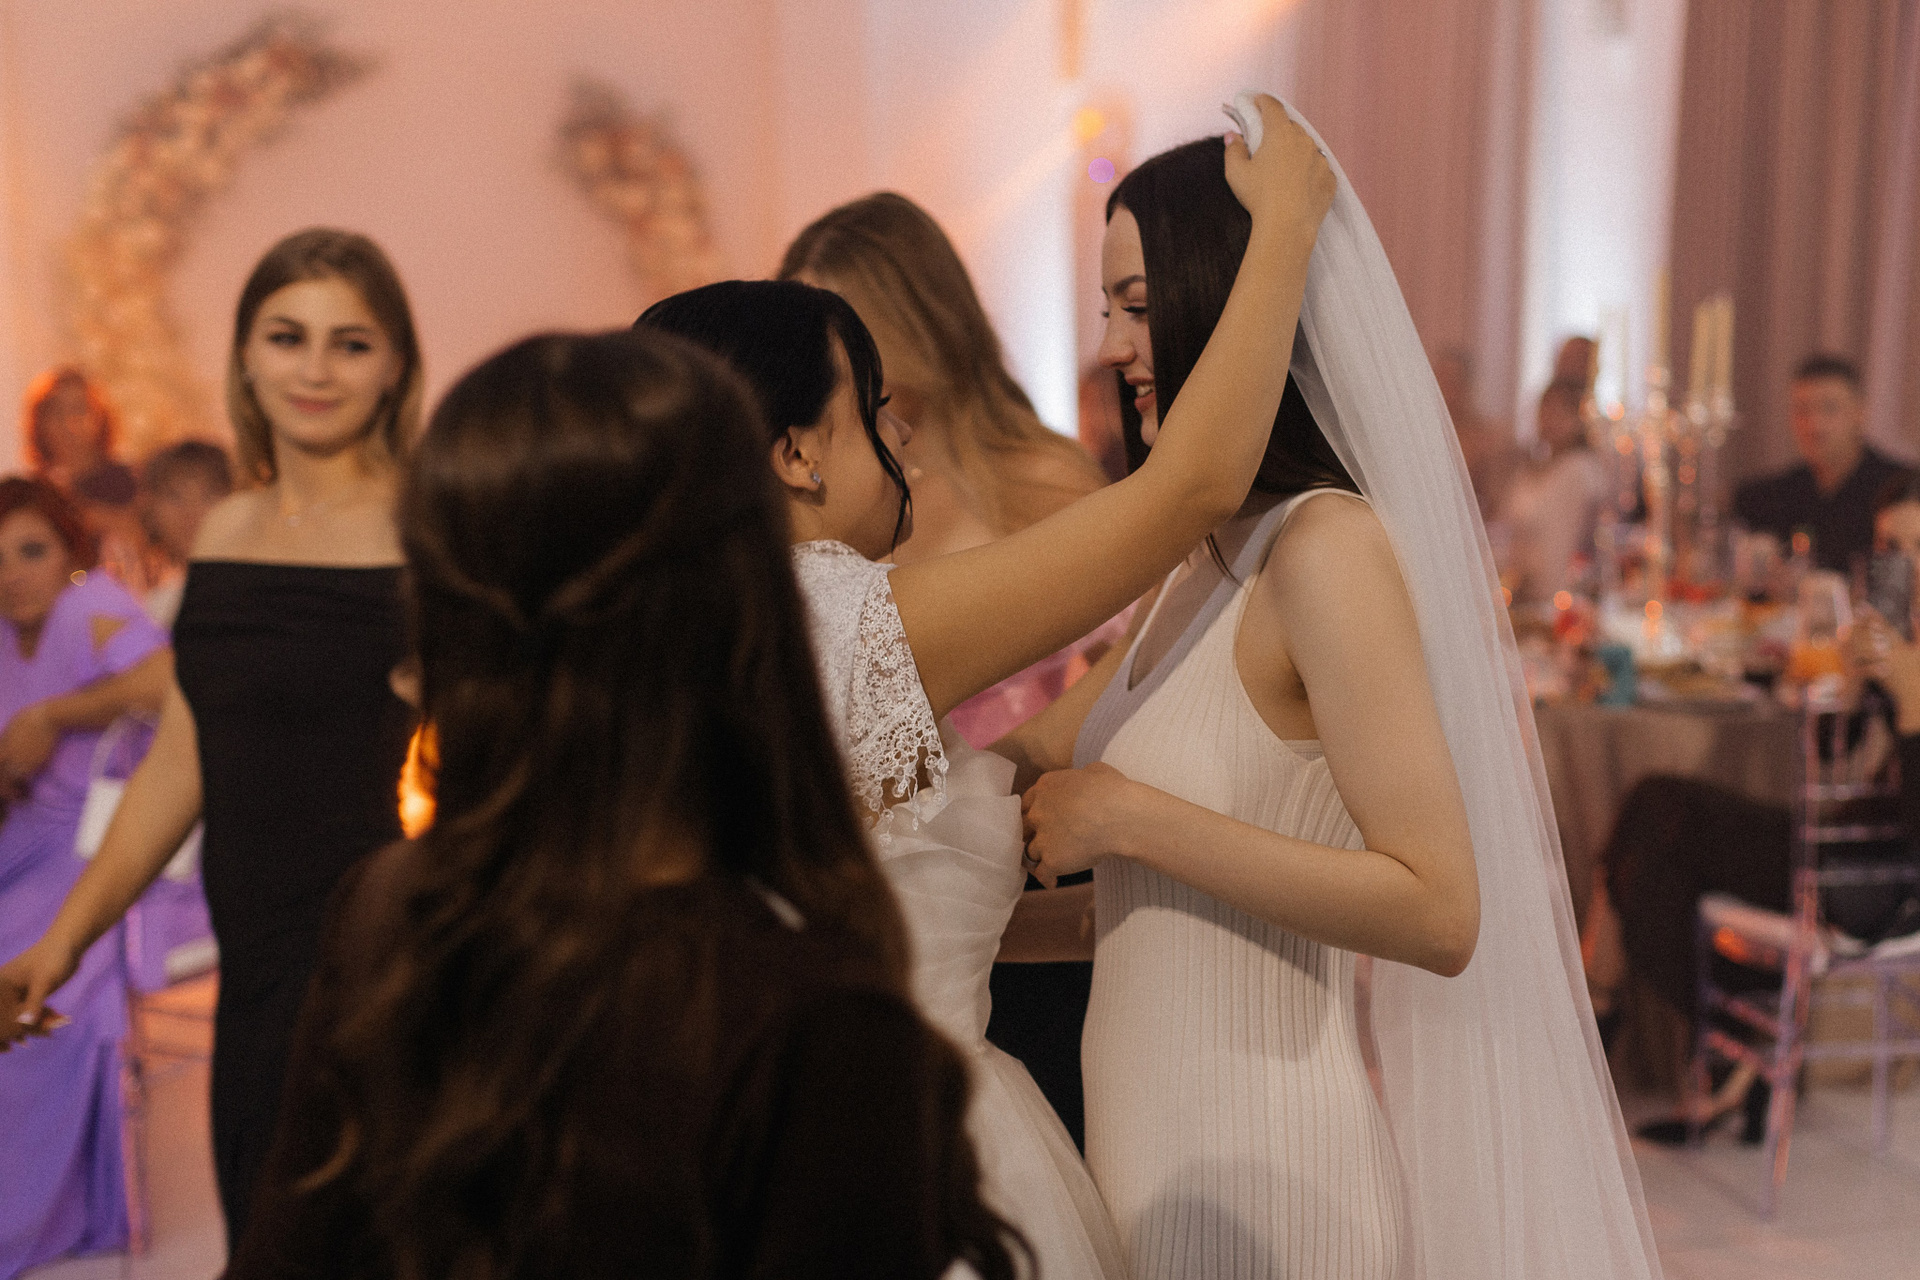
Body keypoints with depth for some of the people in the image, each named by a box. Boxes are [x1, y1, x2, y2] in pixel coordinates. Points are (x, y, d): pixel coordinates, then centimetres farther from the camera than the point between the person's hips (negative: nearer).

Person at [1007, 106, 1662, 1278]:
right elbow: (1050, 748, 16)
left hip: (1261, 1175, -8)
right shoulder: (1220, 555, 5)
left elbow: (1439, 912, -25)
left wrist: (1134, 821, -23)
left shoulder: (1329, 548, -21)